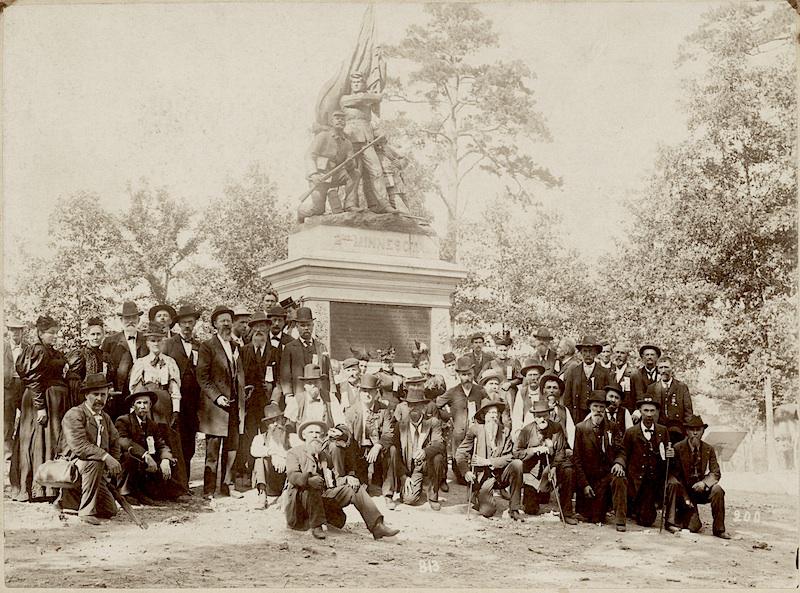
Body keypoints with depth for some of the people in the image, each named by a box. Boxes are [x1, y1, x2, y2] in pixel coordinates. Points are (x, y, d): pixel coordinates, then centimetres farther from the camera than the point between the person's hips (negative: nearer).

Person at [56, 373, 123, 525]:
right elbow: (79, 445, -26)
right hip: (71, 464, -8)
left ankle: (66, 499, 22)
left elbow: (115, 442, 24)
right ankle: (86, 512, -27)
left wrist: (114, 464, 5)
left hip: (96, 471, 8)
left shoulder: (106, 418, 12)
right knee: (94, 462, -38)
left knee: (110, 511, -1)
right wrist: (106, 457, -35)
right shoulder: (74, 415, -13)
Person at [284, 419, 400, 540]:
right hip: (302, 495, -5)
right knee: (312, 488, -39)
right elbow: (292, 475, -9)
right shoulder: (294, 452, 9)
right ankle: (316, 526, -32)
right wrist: (309, 480, -31)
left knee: (356, 489, -14)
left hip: (325, 495, 5)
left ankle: (377, 526, -24)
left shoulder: (324, 453, 26)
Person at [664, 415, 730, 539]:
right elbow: (674, 474, -10)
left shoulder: (709, 449, 1)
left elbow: (716, 473, -3)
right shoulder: (678, 448, -9)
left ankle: (719, 529, -15)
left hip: (700, 489, 3)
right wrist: (685, 497, -17)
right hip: (684, 490, -3)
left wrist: (704, 483, -25)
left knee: (717, 490, -27)